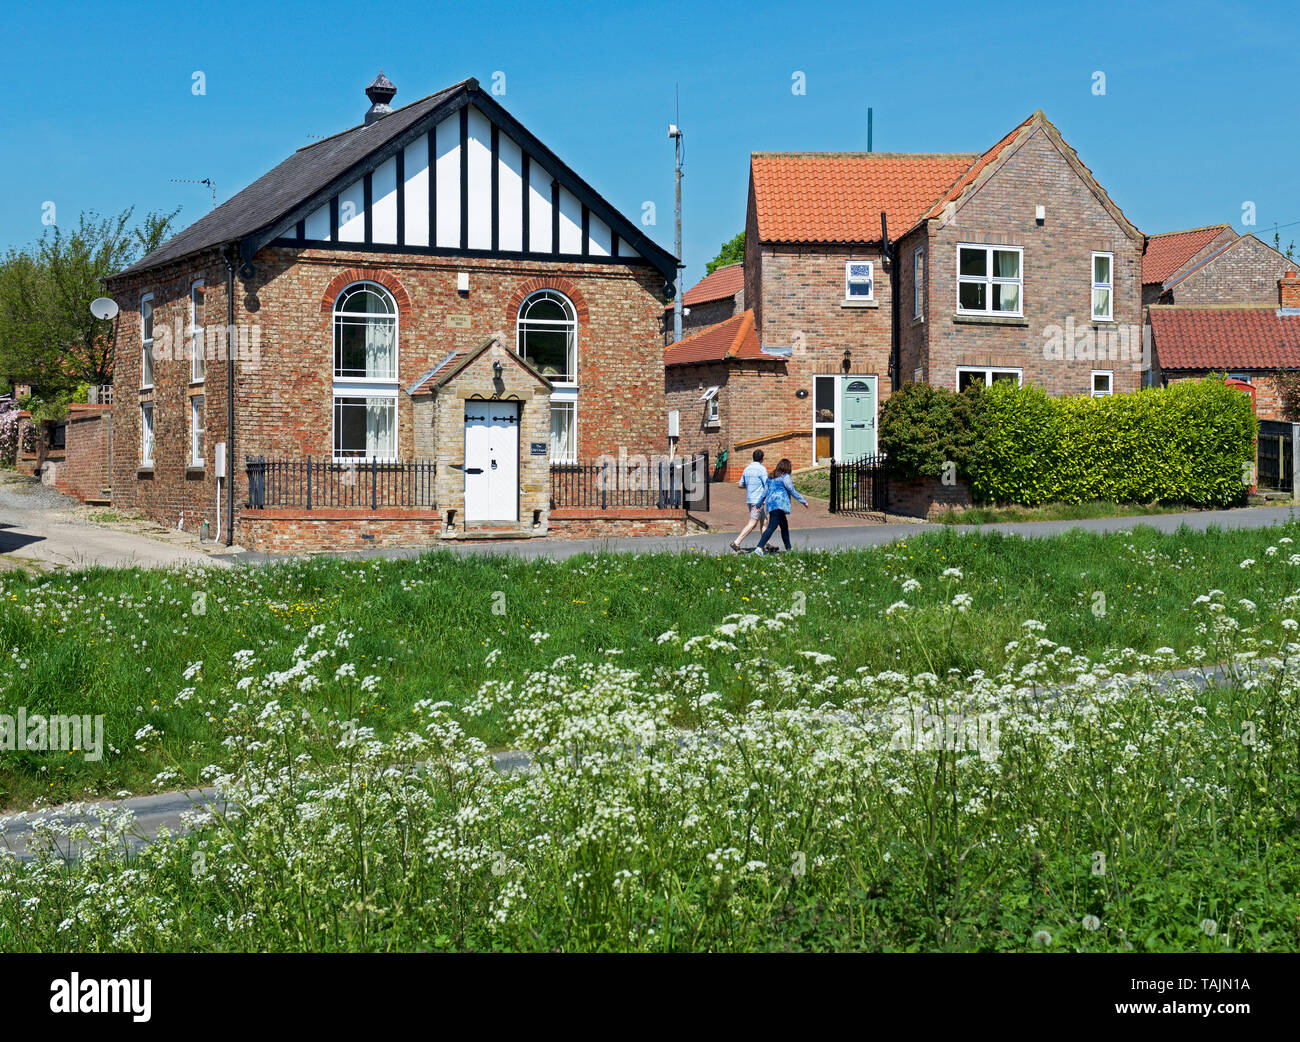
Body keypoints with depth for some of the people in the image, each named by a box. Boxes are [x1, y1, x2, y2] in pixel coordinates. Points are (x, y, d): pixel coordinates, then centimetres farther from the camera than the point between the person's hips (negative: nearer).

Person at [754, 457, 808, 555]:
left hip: (771, 504, 9)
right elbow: (792, 491, -6)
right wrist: (804, 501, 1)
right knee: (772, 527, -16)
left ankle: (788, 549, 24)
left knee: (784, 526, 19)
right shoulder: (785, 477, -5)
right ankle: (759, 548, -29)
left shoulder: (771, 477, 17)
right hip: (779, 504, -9)